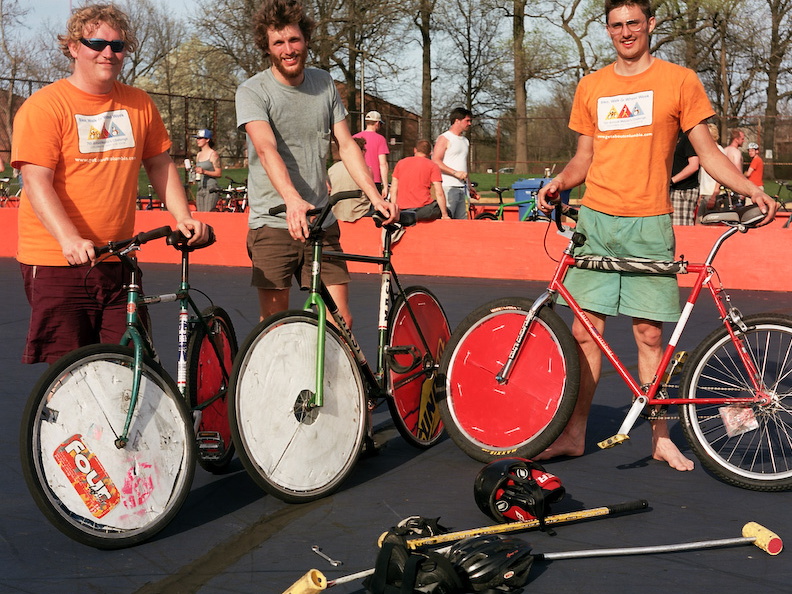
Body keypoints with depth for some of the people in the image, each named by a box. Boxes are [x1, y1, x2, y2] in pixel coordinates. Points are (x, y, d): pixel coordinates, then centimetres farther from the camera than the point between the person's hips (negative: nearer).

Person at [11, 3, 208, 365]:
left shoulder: (139, 105, 10)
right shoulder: (44, 106, -5)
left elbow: (159, 165, 20)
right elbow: (37, 182, -13)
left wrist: (182, 216, 5)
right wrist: (70, 240, -27)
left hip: (118, 262, 5)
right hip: (57, 263, -4)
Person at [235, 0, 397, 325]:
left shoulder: (324, 84, 9)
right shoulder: (253, 91, -6)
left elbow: (346, 144, 7)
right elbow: (266, 149, -22)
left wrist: (375, 197, -7)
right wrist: (292, 200, -40)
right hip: (273, 224, -3)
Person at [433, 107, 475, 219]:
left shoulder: (465, 141, 21)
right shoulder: (444, 138, -4)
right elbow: (436, 161, -13)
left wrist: (468, 186, 22)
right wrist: (455, 173, -20)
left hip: (462, 188, 8)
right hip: (448, 187, -8)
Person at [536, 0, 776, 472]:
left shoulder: (680, 80, 3)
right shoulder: (591, 87, 12)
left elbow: (707, 151, 3)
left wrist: (752, 190, -9)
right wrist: (558, 184, -1)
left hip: (648, 224, -2)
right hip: (595, 221, 3)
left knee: (650, 332, 0)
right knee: (585, 329, 2)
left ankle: (661, 438, 12)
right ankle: (574, 434, 11)